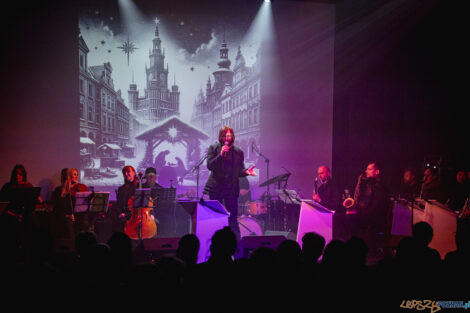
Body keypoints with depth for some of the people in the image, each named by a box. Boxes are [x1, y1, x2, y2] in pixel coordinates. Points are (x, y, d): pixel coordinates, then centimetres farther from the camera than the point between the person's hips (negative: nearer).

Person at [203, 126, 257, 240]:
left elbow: (239, 170, 10)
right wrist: (220, 155, -18)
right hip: (215, 187, 0)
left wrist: (246, 171, -11)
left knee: (233, 217, -2)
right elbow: (209, 165, -7)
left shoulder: (238, 152, 9)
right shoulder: (213, 148, 4)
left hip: (231, 188, 1)